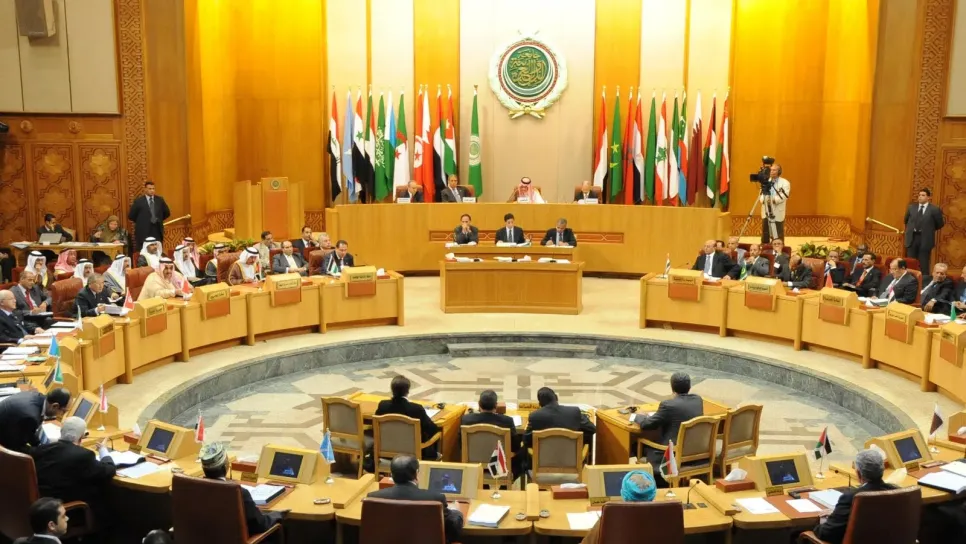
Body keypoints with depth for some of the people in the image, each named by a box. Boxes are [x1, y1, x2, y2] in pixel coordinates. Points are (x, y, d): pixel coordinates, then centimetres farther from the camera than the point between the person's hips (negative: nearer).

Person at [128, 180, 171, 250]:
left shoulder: (160, 200, 6)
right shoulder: (138, 201, -4)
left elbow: (167, 213, 18)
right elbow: (131, 216, 0)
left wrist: (159, 220, 10)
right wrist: (141, 222, 3)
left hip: (157, 232, 3)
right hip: (143, 232, -3)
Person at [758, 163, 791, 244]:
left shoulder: (784, 183, -3)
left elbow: (784, 196, -15)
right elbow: (761, 194, 9)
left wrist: (774, 200, -30)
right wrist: (763, 199, -14)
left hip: (778, 213, -5)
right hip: (766, 212, 5)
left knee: (778, 236, -1)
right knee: (765, 234, 9)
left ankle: (779, 250, 5)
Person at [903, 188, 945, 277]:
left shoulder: (934, 210, -5)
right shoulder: (911, 207, 7)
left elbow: (940, 224, 3)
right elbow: (905, 221, 21)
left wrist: (928, 230, 6)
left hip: (925, 239, -3)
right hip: (912, 238, 3)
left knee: (923, 264, 1)